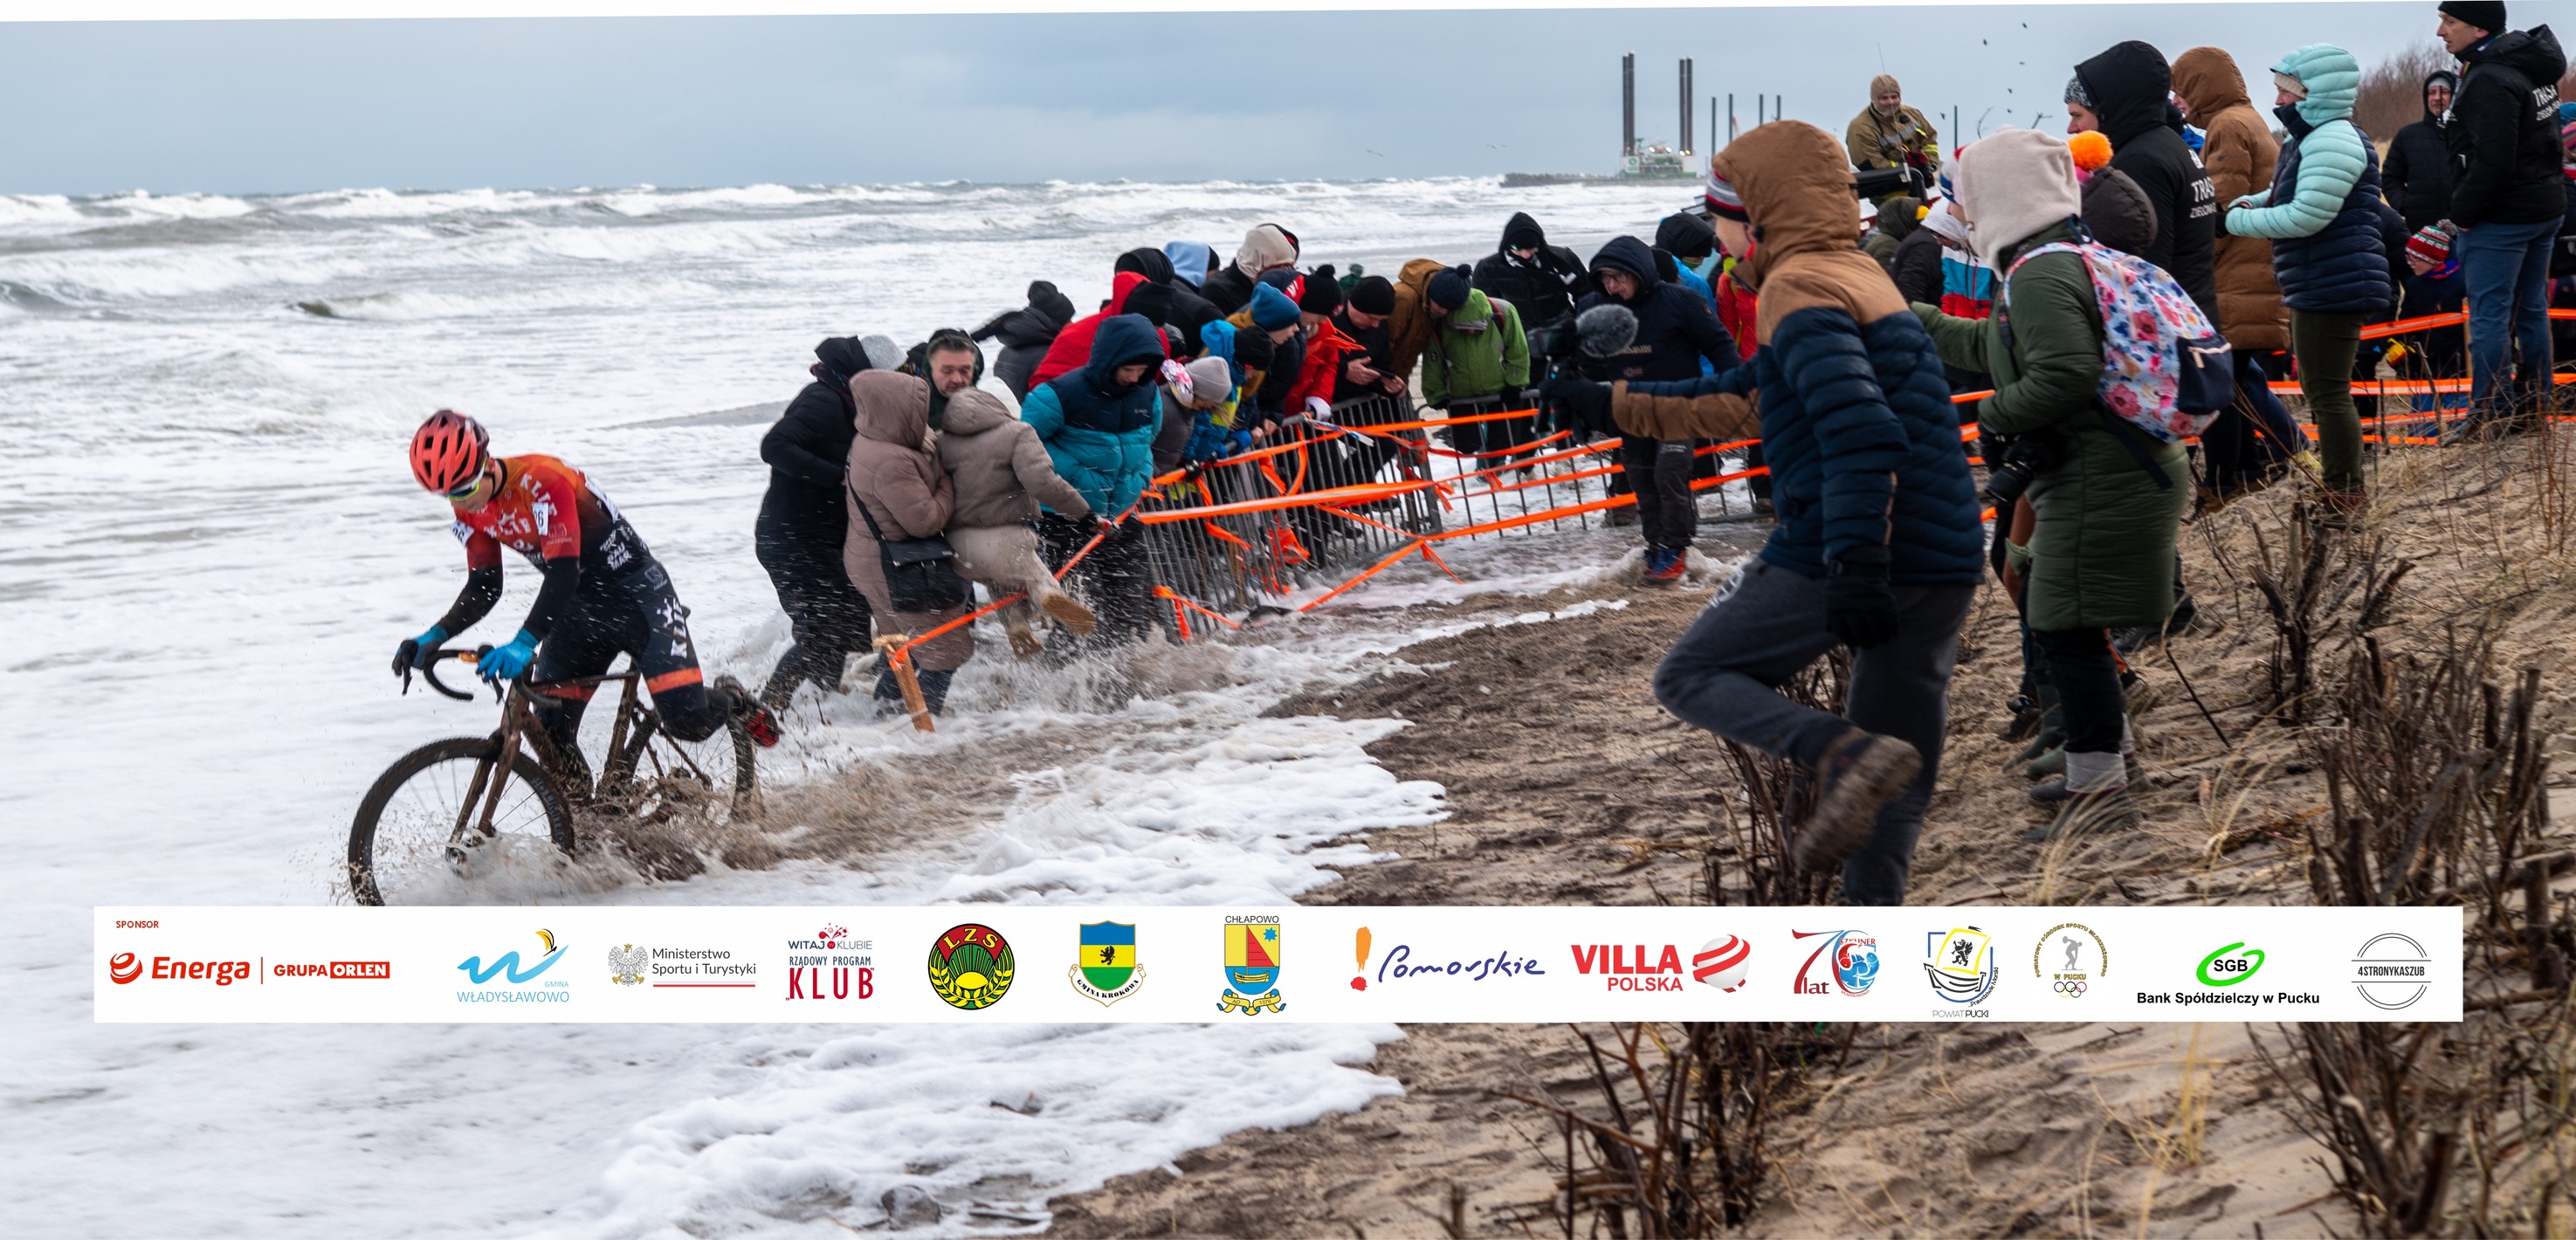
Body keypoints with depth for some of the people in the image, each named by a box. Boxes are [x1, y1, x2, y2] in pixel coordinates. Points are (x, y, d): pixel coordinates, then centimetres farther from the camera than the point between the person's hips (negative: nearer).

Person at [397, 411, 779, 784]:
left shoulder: (543, 481, -29)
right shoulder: (472, 511, -4)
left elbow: (564, 572, -36)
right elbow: (483, 588, 1)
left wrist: (523, 644, -47)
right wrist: (435, 636, -16)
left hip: (636, 594, -7)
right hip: (581, 606, 7)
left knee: (687, 718, -17)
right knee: (552, 730, -7)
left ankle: (731, 700, 18)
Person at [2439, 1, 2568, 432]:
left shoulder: (2489, 80, -19)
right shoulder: (2530, 71, 13)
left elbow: (2492, 162, -26)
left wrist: (2462, 213, -15)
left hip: (2501, 218, -10)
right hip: (2545, 208, 10)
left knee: (2490, 316, -5)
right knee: (2531, 312, 14)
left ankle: (2491, 416, -4)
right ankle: (2534, 408, 19)